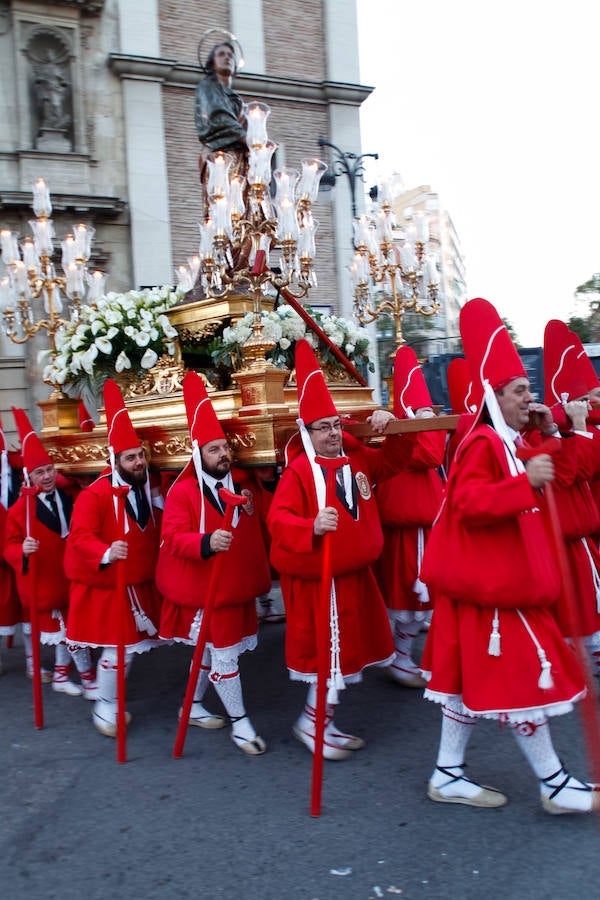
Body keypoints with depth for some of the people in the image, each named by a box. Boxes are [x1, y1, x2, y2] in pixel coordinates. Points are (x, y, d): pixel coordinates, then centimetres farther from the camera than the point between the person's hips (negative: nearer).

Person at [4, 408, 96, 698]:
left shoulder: (68, 499, 1)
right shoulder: (19, 509, -13)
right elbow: (9, 547, -12)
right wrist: (22, 550, -30)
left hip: (67, 579, 5)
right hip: (41, 583, -5)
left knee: (62, 628, 17)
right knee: (68, 630, -2)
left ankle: (60, 676, 33)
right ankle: (89, 681, 11)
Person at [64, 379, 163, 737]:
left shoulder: (148, 489, 5)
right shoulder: (95, 494, -17)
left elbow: (157, 533, 17)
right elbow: (81, 536, -24)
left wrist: (159, 507, -1)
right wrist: (106, 553, -39)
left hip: (142, 584, 7)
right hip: (107, 586, -7)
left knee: (131, 645, 15)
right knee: (118, 648, -4)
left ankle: (113, 700, 35)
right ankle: (104, 707, 17)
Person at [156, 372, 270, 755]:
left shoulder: (244, 484, 7)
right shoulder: (183, 491, -13)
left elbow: (256, 531, 21)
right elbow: (173, 537, -22)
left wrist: (250, 504, 1)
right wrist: (207, 542, -38)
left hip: (239, 585, 7)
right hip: (206, 589, -7)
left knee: (212, 651, 19)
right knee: (225, 655, -1)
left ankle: (195, 706, 38)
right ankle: (240, 722, 13)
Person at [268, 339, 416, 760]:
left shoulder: (358, 459, 5)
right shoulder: (298, 471, -16)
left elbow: (396, 458, 13)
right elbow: (278, 518, -22)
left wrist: (391, 425, -5)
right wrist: (312, 527, -41)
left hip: (355, 573, 8)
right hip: (316, 578, -8)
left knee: (346, 650, 17)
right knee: (330, 650, 0)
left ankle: (325, 722, 34)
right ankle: (311, 723, 21)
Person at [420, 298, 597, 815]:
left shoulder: (510, 442, 15)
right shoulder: (483, 444, -17)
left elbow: (555, 479, 25)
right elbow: (469, 504, -28)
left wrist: (548, 435, 12)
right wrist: (525, 483, -35)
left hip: (505, 579, 10)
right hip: (492, 584, -10)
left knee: (474, 678, 14)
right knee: (525, 676, 1)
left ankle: (449, 775, 24)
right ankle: (555, 785, 17)